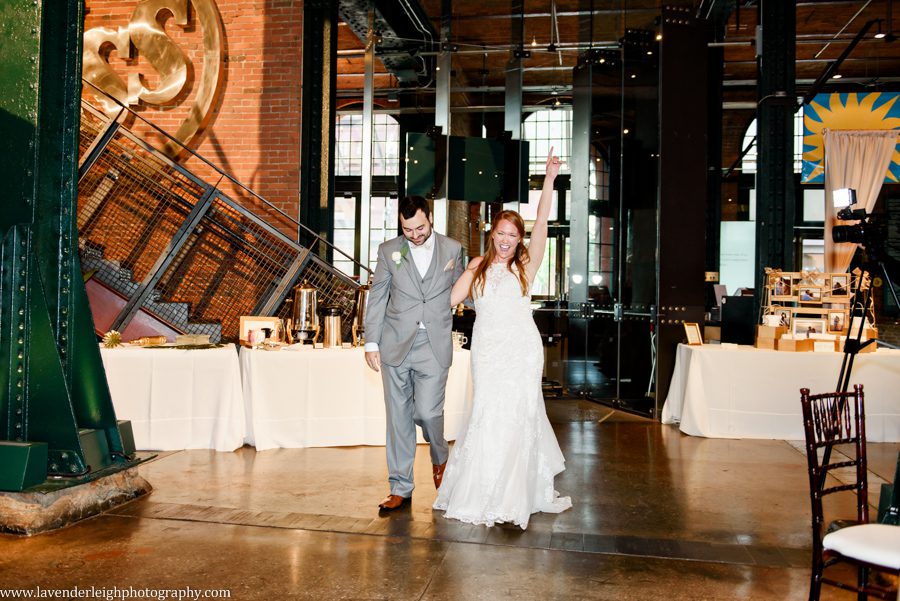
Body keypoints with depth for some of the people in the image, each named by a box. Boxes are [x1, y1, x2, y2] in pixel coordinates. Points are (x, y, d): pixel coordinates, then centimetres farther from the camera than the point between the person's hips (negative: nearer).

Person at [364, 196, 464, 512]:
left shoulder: (452, 249, 4)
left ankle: (440, 457, 26)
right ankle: (400, 488, 18)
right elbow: (376, 299, 6)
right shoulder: (389, 250, 4)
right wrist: (371, 343, 2)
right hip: (395, 344, 1)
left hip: (434, 345, -1)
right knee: (398, 417, 6)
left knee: (427, 412, -8)